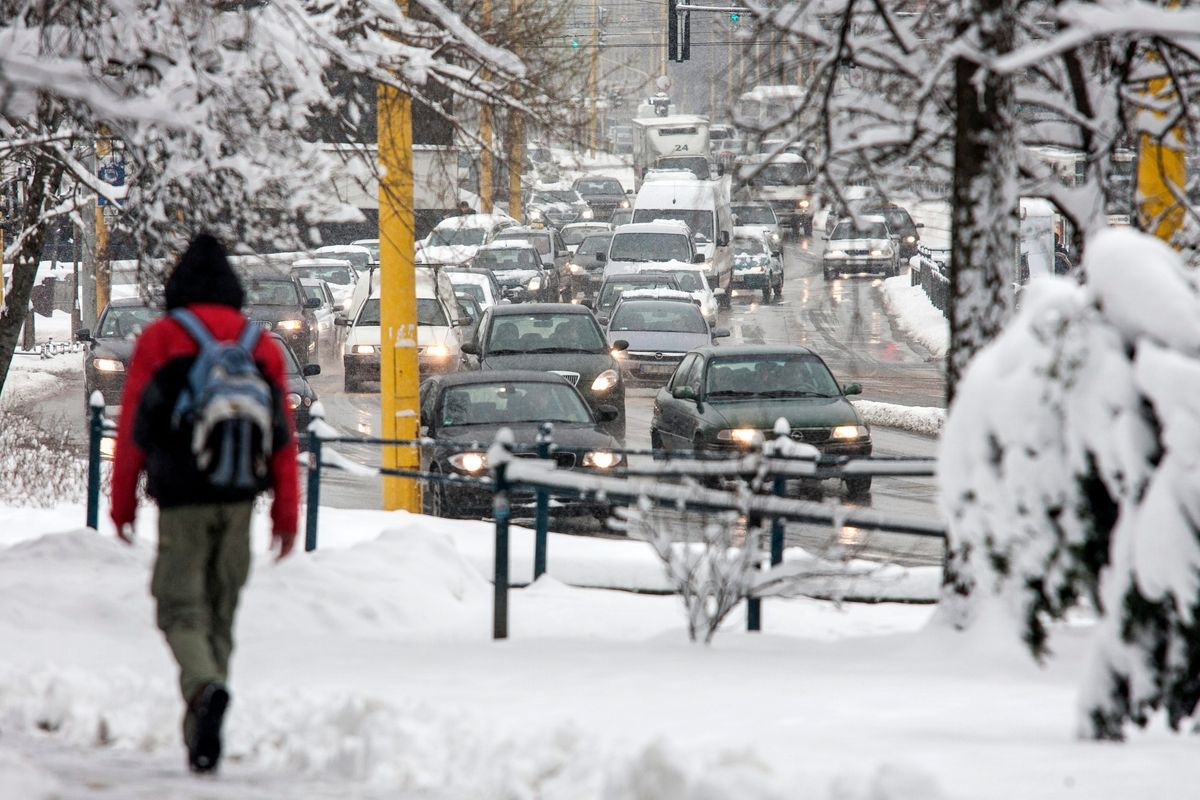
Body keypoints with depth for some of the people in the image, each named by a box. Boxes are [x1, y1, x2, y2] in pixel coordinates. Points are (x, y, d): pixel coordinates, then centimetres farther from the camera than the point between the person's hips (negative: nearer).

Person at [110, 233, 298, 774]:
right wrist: (286, 513, 10)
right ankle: (201, 739, 12)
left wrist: (123, 501, 7)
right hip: (239, 498, 3)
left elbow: (133, 425, 0)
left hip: (182, 496, -3)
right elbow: (282, 435, 8)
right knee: (220, 615, 11)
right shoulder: (262, 347, 10)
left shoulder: (160, 339, 0)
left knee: (181, 608, -3)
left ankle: (207, 687, -34)